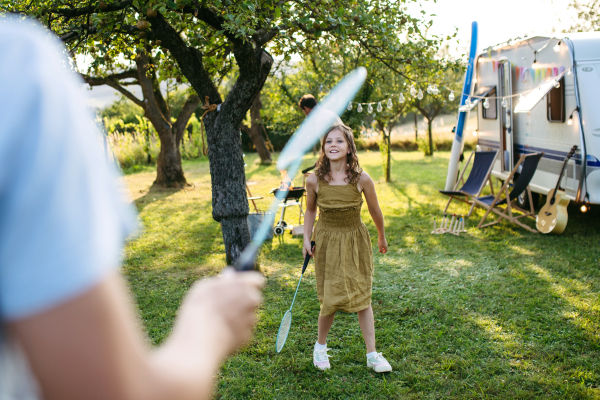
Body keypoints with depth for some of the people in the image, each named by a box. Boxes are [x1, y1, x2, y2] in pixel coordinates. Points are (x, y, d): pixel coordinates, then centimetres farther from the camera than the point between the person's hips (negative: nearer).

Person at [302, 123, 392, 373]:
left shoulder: (362, 180, -14)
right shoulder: (314, 181, -11)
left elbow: (375, 211, 2)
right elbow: (310, 211, 8)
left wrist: (382, 238, 15)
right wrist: (306, 239, 1)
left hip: (355, 242, 0)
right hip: (327, 242, 0)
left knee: (362, 298, 5)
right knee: (330, 298, 3)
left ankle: (372, 354, 17)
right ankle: (320, 346, 29)